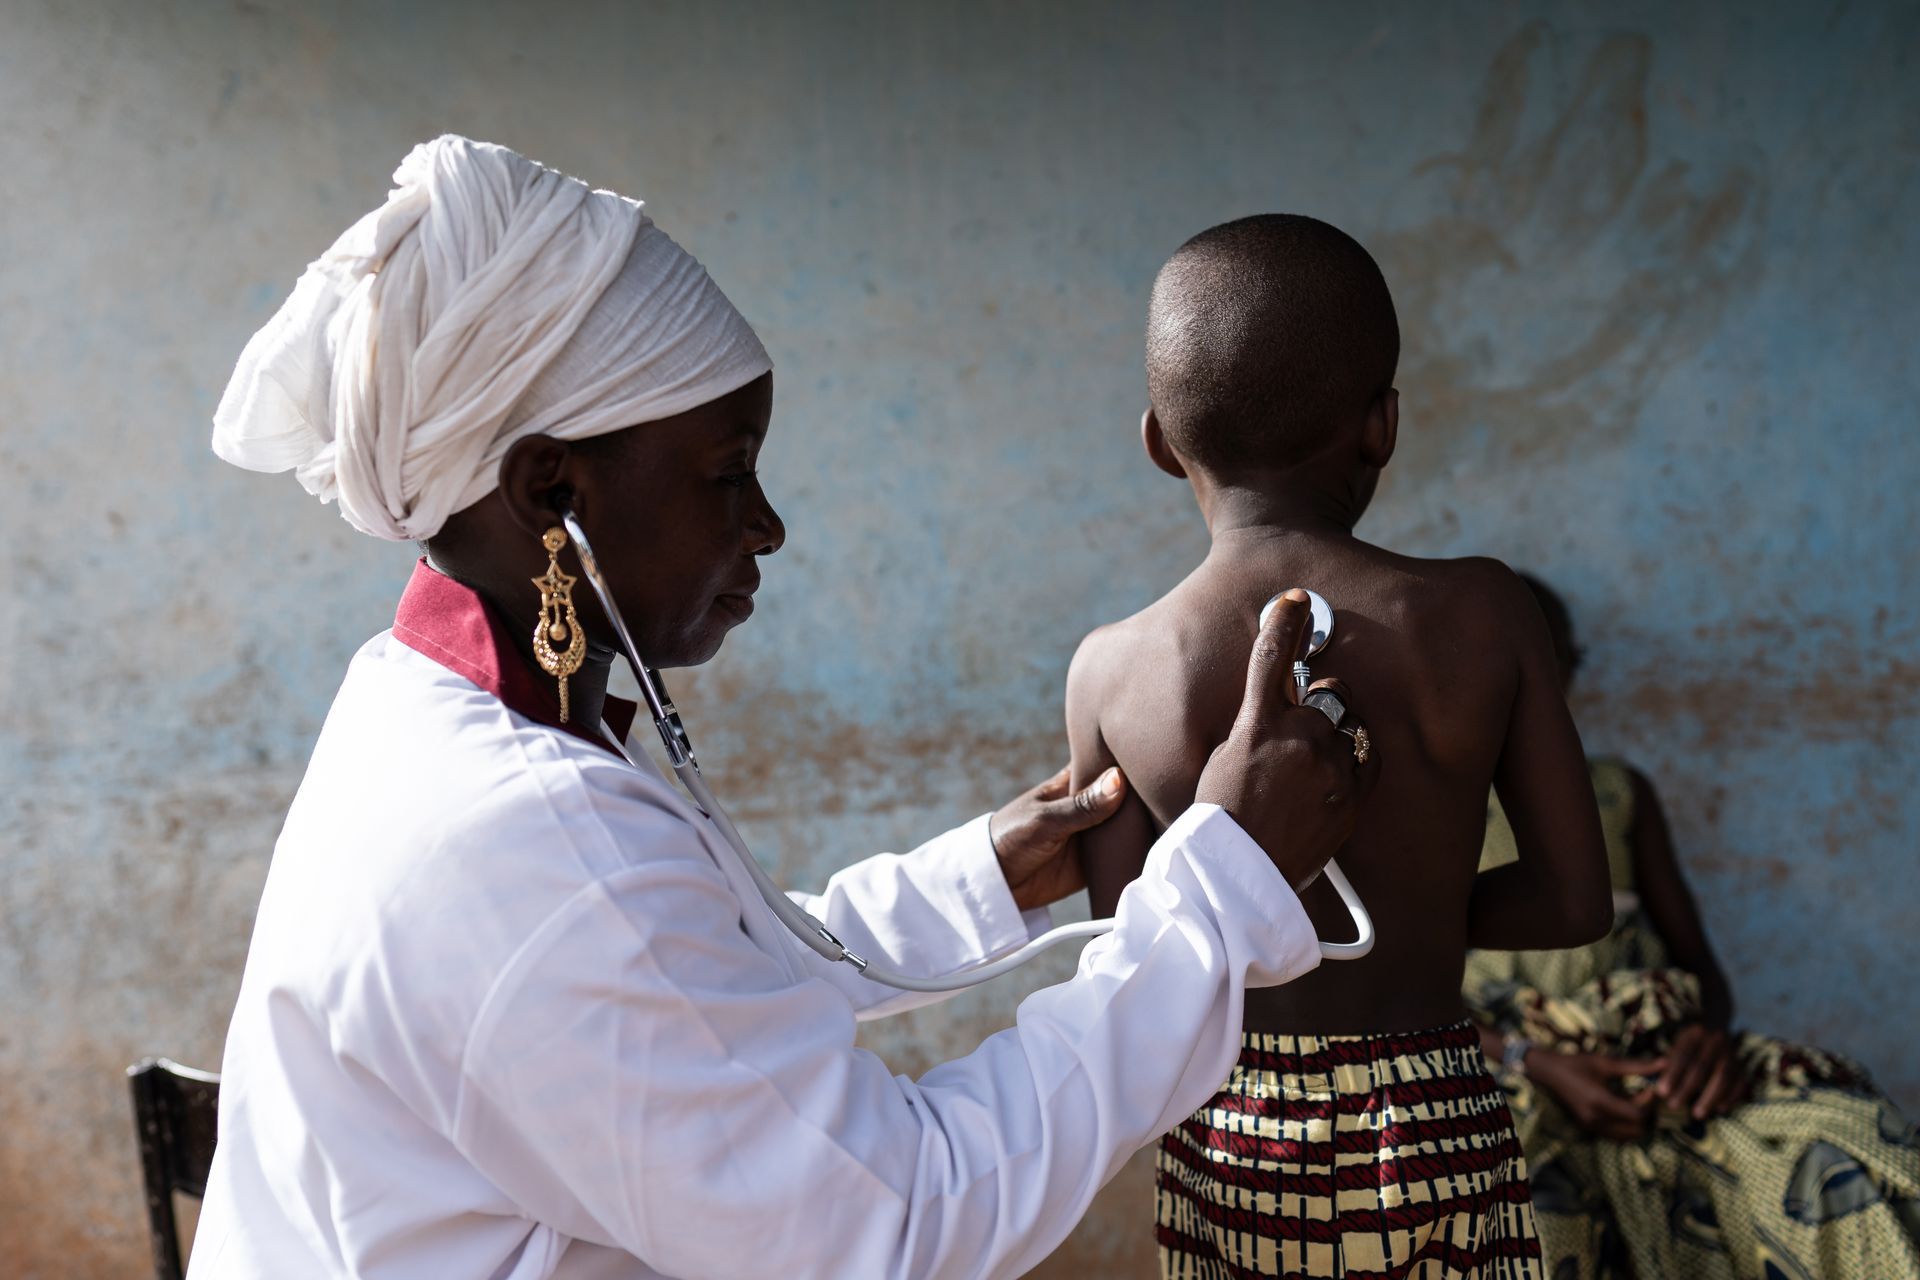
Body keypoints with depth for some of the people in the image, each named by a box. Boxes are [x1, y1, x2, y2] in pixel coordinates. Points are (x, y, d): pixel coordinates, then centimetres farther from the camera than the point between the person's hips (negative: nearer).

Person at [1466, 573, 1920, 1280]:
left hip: (1651, 1062, 3)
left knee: (1841, 1136, -29)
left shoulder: (1620, 792, 23)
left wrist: (1710, 1030, -11)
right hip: (1496, 1071, -3)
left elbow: (1699, 961, 15)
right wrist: (1536, 1064, -17)